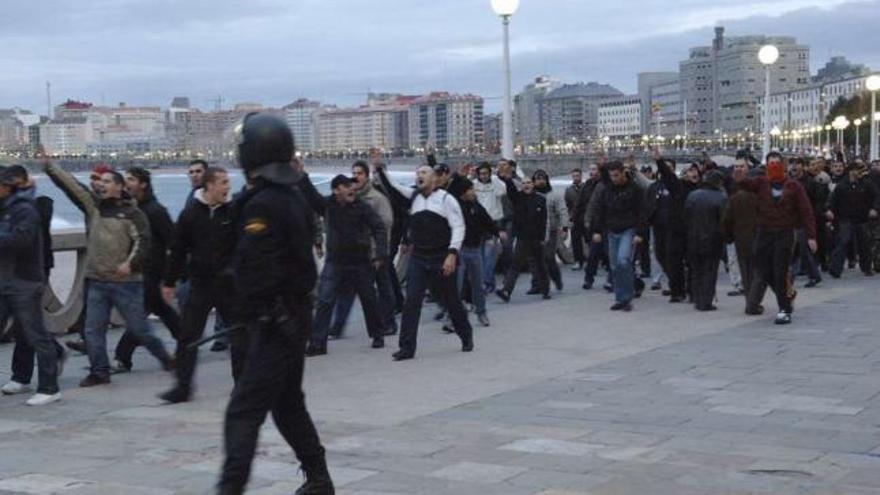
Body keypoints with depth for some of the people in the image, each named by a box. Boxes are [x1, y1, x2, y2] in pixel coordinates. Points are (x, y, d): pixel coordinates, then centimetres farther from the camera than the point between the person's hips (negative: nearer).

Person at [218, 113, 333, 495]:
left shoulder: (262, 205, -19)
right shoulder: (295, 198, 10)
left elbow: (253, 269, -22)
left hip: (274, 322, -10)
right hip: (297, 316, 10)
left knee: (244, 412, -11)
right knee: (288, 404, 22)